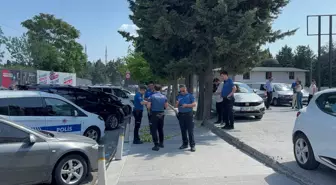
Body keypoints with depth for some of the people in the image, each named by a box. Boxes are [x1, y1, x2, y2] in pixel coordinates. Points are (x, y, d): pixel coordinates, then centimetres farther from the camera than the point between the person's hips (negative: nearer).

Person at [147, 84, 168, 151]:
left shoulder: (151, 96, -10)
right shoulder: (164, 97, 4)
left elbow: (148, 106, -13)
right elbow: (166, 106, 8)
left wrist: (150, 109, 8)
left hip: (154, 114, -5)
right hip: (161, 114, 5)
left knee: (154, 130, 0)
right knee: (160, 129, 19)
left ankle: (156, 145, -3)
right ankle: (161, 143, 29)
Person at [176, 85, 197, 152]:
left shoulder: (190, 96, 0)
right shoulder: (178, 96, 10)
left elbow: (194, 104, -7)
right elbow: (176, 106, 12)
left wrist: (187, 105, -20)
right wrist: (177, 104, -10)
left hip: (188, 114, -4)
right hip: (181, 114, 4)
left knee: (190, 131, -5)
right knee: (183, 130, 11)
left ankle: (192, 145, -1)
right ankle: (185, 144, 23)